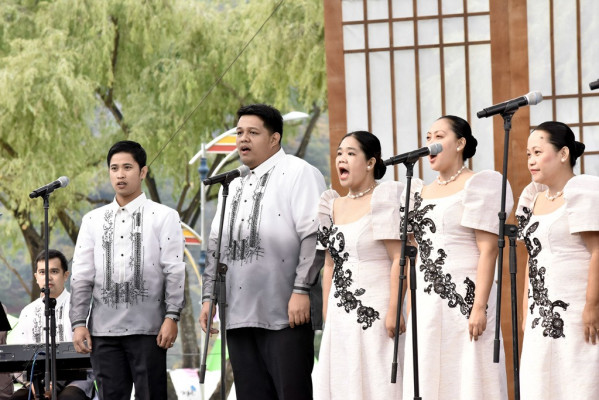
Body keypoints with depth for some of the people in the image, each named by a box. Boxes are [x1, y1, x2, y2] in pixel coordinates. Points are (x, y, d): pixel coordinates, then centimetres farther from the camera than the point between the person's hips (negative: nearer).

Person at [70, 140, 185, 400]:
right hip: (103, 329, 3)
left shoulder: (163, 217, 5)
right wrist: (78, 323, 3)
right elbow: (81, 276, 12)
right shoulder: (93, 220, 15)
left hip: (147, 329, -3)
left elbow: (175, 272, -1)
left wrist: (171, 317, -11)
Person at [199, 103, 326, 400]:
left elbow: (313, 236, -11)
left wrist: (301, 290, -18)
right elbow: (216, 245, 25)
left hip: (286, 312, -7)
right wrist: (208, 297, 16)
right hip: (238, 315, 7)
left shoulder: (298, 173, -1)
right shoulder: (233, 186, 22)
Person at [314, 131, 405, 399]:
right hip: (341, 315, 7)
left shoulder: (384, 198, -5)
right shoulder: (335, 206, 16)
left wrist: (394, 310, -20)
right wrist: (326, 315, 12)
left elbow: (399, 258, -12)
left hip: (376, 312, -7)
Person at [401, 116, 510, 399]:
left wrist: (479, 307, -20)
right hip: (427, 302, 7)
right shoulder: (422, 192, 17)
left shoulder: (478, 186, -4)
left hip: (465, 298, -7)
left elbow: (488, 250, -12)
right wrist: (412, 306, 13)